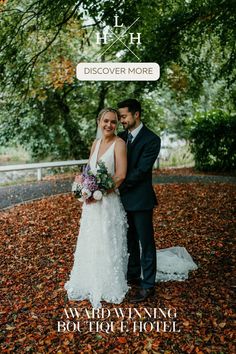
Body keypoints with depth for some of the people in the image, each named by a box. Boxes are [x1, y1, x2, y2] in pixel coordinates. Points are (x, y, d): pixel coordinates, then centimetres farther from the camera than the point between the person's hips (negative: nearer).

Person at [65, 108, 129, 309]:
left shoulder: (119, 143, -11)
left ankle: (109, 287, 24)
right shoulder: (96, 143, 10)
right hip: (92, 201, 7)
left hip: (109, 200, -7)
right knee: (91, 243, 17)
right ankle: (91, 283, 36)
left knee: (108, 244, 5)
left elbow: (121, 176, -18)